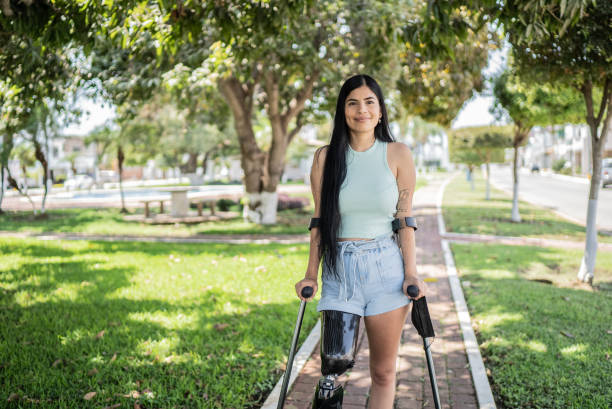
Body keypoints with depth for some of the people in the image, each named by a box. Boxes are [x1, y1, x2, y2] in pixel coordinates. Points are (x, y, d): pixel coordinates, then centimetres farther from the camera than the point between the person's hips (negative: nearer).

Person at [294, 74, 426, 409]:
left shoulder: (397, 155, 3)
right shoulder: (325, 157, 4)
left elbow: (405, 219, 3)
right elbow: (319, 221, 7)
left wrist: (412, 273, -4)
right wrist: (311, 275, 3)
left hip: (386, 268, 0)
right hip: (339, 268, 0)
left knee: (383, 372, 6)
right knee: (336, 359, -16)